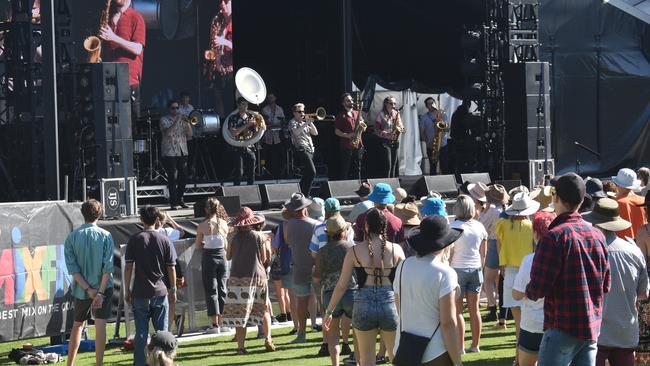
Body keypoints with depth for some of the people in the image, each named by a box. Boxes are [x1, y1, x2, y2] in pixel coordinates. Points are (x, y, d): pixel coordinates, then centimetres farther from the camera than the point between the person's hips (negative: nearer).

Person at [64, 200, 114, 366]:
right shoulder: (105, 236, -7)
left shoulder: (72, 237, -3)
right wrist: (100, 291, -13)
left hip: (81, 288, 2)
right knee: (100, 325, 1)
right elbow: (108, 267, -13)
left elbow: (72, 267, -8)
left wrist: (88, 289, -9)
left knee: (77, 324, 16)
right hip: (102, 286, -2)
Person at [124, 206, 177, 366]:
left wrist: (127, 289, 3)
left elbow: (128, 267, -5)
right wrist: (173, 289, 11)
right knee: (162, 331, 9)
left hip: (140, 293, -1)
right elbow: (171, 268, 1)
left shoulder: (135, 240, -4)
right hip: (160, 292, 1)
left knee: (141, 332, 4)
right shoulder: (165, 241, -1)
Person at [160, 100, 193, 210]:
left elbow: (189, 135, 11)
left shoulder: (182, 119, 16)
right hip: (170, 153, -5)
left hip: (182, 152, 5)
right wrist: (176, 121, -17)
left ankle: (180, 200, 15)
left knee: (183, 176, 3)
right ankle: (173, 202, -7)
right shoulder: (164, 120, 2)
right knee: (172, 178, -8)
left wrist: (188, 123, -4)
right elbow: (167, 132, -17)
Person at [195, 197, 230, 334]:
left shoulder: (202, 226, -10)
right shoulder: (224, 224, -2)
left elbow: (198, 246, -2)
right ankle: (221, 323, 14)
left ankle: (215, 325, -1)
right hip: (222, 256, 3)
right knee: (222, 289, 12)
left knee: (211, 291, 2)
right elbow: (226, 244, 6)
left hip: (209, 257, -3)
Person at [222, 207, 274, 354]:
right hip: (257, 276, 0)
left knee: (239, 312, 0)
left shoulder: (235, 238, -2)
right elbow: (264, 259, 2)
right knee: (263, 309, 16)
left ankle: (241, 346, -6)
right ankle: (268, 339, 5)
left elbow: (228, 256, 10)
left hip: (238, 277, 0)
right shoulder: (258, 237, -3)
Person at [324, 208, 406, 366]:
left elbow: (341, 286, 0)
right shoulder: (396, 249, -2)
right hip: (390, 304, 0)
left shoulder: (355, 251, -2)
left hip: (364, 306, 0)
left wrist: (329, 311, 11)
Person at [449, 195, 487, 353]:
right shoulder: (479, 227, 1)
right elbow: (483, 253, 7)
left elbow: (449, 254, -11)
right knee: (474, 309, 9)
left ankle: (460, 346, 0)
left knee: (457, 311, 1)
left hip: (458, 269, -4)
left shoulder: (453, 227, -12)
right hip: (476, 270, 4)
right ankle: (475, 345, 14)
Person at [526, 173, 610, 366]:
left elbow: (538, 289, -16)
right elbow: (605, 285, 12)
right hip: (592, 328, 7)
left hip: (563, 328, -7)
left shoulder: (555, 236, -14)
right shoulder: (597, 235, 7)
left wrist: (529, 291, 5)